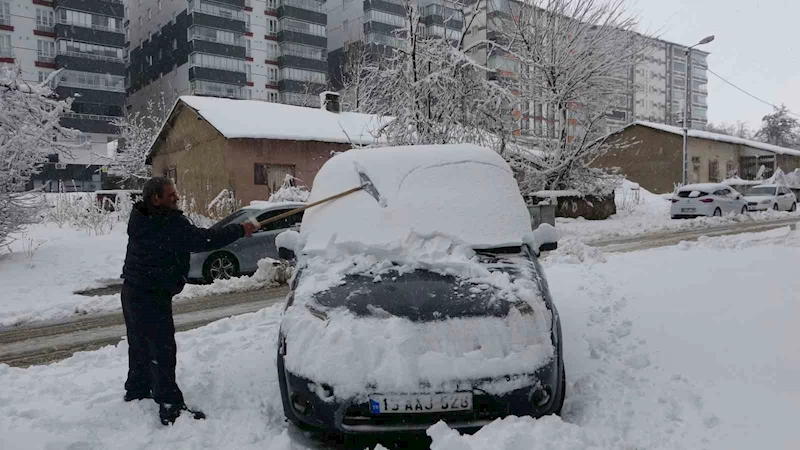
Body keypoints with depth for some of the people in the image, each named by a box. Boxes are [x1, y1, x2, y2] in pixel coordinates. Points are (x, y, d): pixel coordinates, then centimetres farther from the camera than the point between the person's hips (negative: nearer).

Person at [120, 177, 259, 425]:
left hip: (133, 291, 10)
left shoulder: (142, 218, 8)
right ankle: (170, 407, -2)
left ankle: (137, 391, 38)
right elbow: (202, 240, -26)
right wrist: (239, 230, -19)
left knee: (140, 346, 22)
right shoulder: (169, 224, -23)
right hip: (152, 296, -10)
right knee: (163, 350, -6)